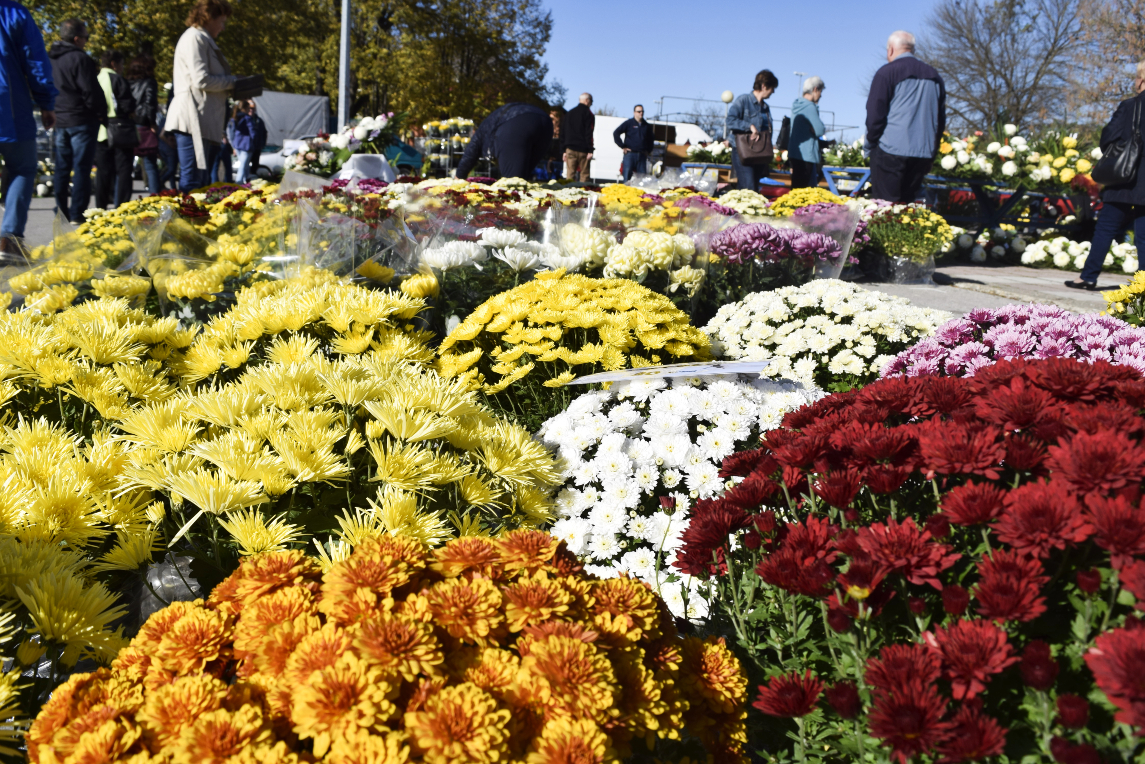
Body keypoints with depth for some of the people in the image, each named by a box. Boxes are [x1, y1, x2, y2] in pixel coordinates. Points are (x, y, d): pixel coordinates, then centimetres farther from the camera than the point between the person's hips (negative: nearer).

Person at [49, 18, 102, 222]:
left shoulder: (51, 58, 12)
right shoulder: (80, 58, -14)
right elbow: (91, 92, -17)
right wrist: (102, 114, -6)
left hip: (60, 120, 8)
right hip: (81, 120, -7)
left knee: (62, 167, 13)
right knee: (81, 167, -4)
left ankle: (61, 212, 15)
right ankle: (77, 215, -6)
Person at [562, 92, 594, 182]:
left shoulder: (569, 113, 17)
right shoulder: (588, 113, -2)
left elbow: (563, 133, 16)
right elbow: (589, 133, -9)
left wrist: (564, 150, 16)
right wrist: (590, 151, -10)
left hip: (570, 148, 5)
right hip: (583, 150, -5)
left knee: (570, 173, 1)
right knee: (584, 174, -3)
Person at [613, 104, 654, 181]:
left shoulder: (647, 126, 15)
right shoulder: (628, 123, 3)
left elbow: (650, 139, 27)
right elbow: (616, 133, -2)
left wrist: (648, 151, 13)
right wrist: (623, 146, -6)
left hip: (642, 155, 4)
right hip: (630, 154, -4)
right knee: (627, 177, -5)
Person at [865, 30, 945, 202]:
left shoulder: (887, 72, -3)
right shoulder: (934, 76, 17)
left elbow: (874, 115, -6)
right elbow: (941, 119, 19)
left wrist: (870, 144, 6)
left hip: (891, 151, -6)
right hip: (925, 154, 6)